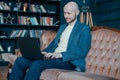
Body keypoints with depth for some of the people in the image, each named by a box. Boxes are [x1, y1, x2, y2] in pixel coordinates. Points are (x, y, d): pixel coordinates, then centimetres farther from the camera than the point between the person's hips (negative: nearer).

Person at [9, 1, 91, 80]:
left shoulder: (84, 28, 1)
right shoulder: (62, 27, 24)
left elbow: (83, 51, -12)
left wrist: (61, 54, -22)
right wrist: (44, 52, 0)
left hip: (68, 61, -7)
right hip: (53, 57, 7)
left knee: (37, 64, -32)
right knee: (20, 60, -10)